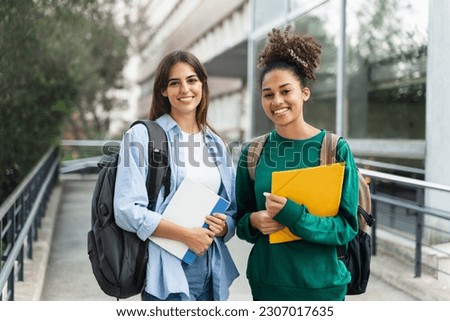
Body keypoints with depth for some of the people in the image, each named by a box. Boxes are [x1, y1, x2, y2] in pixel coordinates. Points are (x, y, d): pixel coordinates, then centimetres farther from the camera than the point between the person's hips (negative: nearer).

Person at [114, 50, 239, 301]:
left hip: (212, 272, 5)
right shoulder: (142, 136, -6)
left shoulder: (216, 143, 10)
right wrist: (187, 235, -18)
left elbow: (233, 211, 15)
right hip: (168, 273, -5)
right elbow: (128, 210, -14)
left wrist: (224, 226, -7)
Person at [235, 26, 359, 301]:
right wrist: (254, 220, -15)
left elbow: (347, 227, -11)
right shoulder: (253, 153, -2)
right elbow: (240, 219, 7)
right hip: (266, 280, 2)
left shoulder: (336, 150, -9)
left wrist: (291, 214, -24)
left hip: (321, 283, -2)